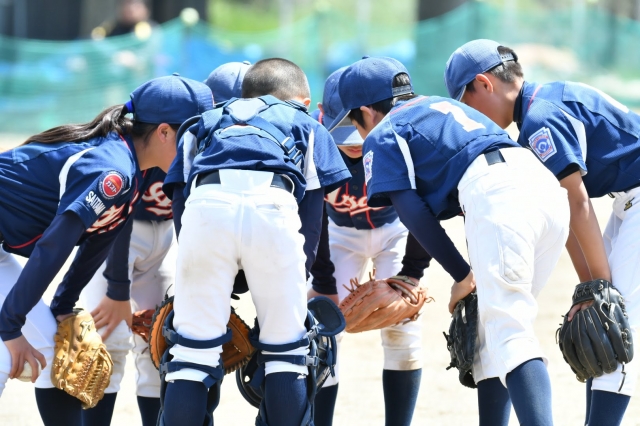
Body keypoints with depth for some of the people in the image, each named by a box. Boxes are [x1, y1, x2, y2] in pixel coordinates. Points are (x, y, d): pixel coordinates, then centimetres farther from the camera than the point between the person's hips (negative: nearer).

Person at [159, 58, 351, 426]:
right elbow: (313, 213, 23)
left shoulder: (205, 125, 39)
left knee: (194, 349, 5)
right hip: (272, 204, -1)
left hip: (206, 205, 1)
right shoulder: (307, 127, 35)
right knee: (286, 351, 10)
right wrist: (297, 278, 27)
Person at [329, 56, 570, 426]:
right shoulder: (444, 105, 38)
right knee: (492, 328, 16)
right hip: (549, 186, 8)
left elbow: (413, 212, 3)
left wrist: (462, 276, 6)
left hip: (496, 194, -8)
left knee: (508, 331, -16)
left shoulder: (382, 135, 14)